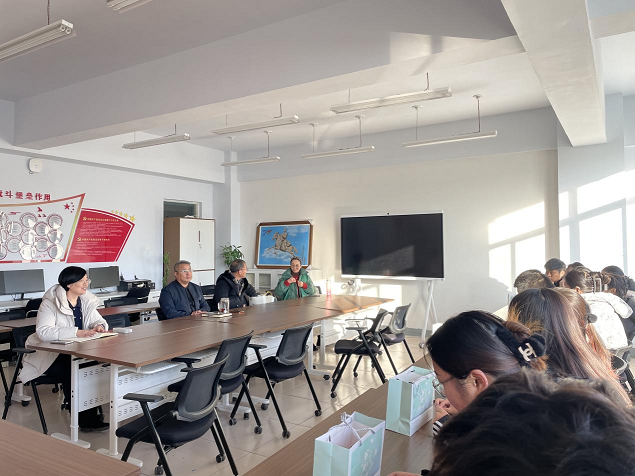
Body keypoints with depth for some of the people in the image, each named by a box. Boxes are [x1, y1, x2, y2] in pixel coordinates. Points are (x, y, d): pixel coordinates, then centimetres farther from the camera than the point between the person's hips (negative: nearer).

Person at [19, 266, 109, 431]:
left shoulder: (86, 301, 1)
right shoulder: (50, 303, -18)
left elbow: (99, 320, 8)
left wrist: (99, 326, -17)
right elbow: (43, 332, -31)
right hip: (47, 355, -5)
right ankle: (85, 419, -15)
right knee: (71, 372, -31)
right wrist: (76, 332, -40)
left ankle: (92, 414, -8)